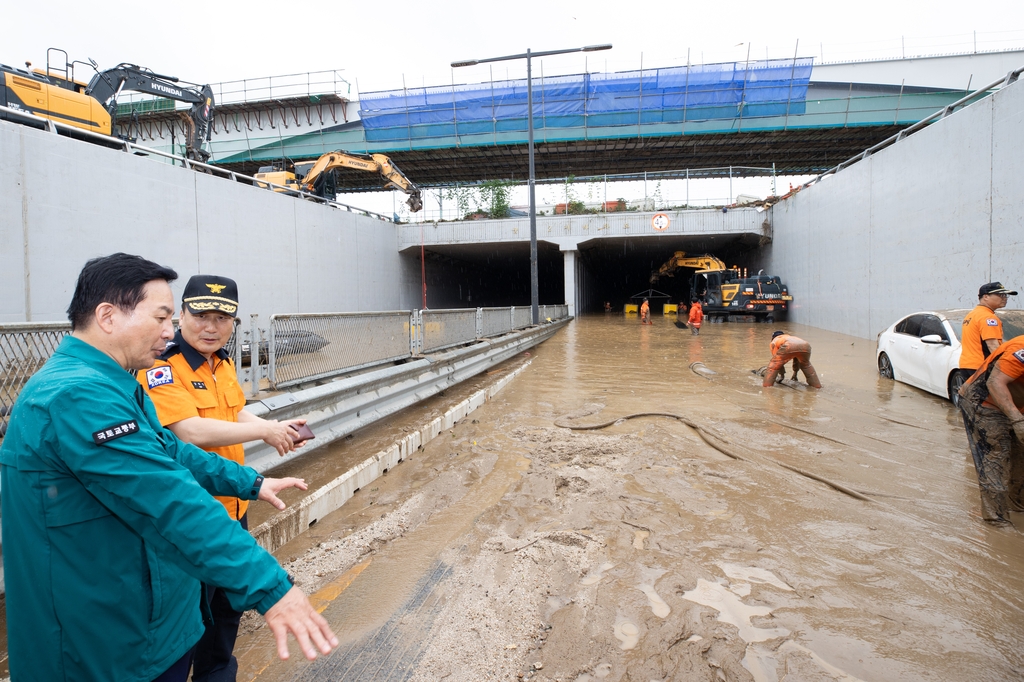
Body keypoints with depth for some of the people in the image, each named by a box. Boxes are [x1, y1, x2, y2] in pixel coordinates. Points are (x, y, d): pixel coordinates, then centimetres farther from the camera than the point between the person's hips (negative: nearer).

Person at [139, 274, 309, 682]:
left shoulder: (224, 364, 7)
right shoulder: (161, 369, -19)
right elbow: (192, 432, -29)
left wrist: (278, 429, -4)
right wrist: (264, 431, -22)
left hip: (233, 507, 9)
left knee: (229, 608, 25)